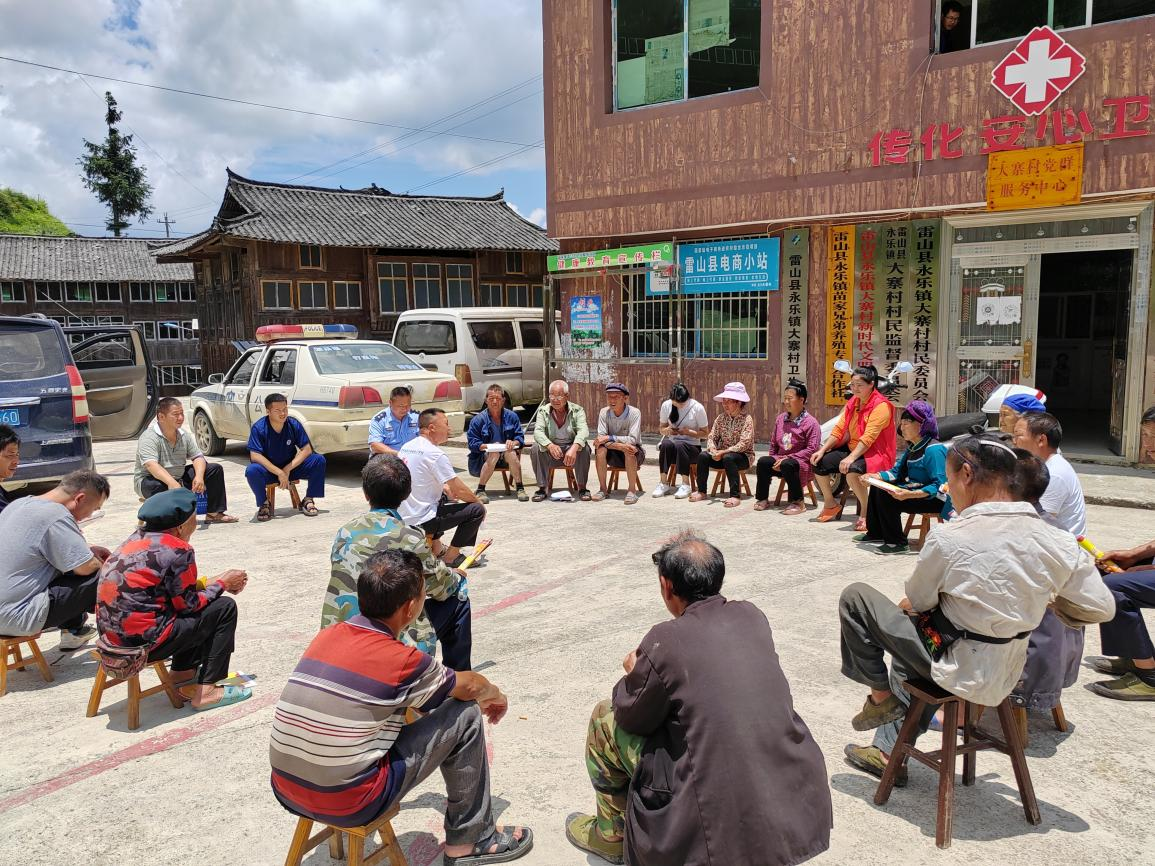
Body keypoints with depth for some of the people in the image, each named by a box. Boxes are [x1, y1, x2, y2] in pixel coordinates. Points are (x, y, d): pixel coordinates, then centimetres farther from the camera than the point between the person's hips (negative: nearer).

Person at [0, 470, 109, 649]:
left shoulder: (21, 503, 7)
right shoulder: (55, 516, -21)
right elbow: (87, 566, -18)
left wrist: (89, 549, 16)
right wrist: (102, 564, 4)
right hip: (17, 618, -10)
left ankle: (72, 628, 32)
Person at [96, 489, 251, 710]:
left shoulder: (137, 538, 10)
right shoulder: (178, 551, -16)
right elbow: (188, 604, -8)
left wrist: (213, 582, 16)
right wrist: (221, 584, 6)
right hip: (141, 641, -9)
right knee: (225, 608, 1)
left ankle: (183, 672, 28)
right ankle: (206, 691, 0)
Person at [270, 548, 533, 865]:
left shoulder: (326, 637, 2)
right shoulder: (401, 660, -16)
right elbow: (469, 686, 4)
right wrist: (496, 695, 26)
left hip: (286, 792, 7)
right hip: (347, 805, -6)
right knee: (465, 716, 3)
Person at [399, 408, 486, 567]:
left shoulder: (406, 446, 7)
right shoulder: (435, 454, -19)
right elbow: (459, 490, -15)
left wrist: (446, 489, 19)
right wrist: (477, 500, 4)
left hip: (402, 516, 9)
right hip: (421, 521, -9)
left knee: (444, 496, 34)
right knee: (477, 509, -5)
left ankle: (436, 548, 31)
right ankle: (451, 555, 4)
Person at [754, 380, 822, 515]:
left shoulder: (810, 422, -7)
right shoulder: (780, 419, 12)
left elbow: (811, 449, -16)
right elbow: (773, 443, 17)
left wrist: (788, 458, -21)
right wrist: (773, 460, -1)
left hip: (801, 463, -5)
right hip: (779, 459, 6)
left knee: (787, 465, -38)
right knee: (763, 461, -24)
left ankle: (798, 502, -21)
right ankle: (762, 499, -10)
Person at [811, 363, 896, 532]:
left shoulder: (880, 406, -15)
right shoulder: (853, 402, 11)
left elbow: (868, 438, -26)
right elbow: (839, 429, 7)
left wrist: (851, 458, -35)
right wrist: (822, 450, -4)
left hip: (874, 454, -8)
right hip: (852, 448, 9)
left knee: (852, 471, -37)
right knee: (819, 462, -4)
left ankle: (865, 511, -14)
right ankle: (831, 505, 14)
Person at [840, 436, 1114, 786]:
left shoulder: (948, 538, -23)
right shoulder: (1058, 543, -11)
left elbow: (916, 603, -8)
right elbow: (1101, 608, -1)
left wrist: (903, 606, 15)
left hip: (958, 673, -6)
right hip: (1007, 676, 6)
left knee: (855, 597, 4)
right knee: (916, 633, 33)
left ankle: (881, 695, 16)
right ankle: (890, 752, 38)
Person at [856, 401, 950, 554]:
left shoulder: (933, 449, -22)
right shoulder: (913, 448, 10)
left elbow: (939, 486, -28)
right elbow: (897, 471, 13)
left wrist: (910, 494, -38)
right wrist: (875, 476, -6)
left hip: (935, 499, -11)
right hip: (915, 488, 11)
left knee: (886, 496, -25)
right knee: (876, 487, 13)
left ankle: (898, 543, -14)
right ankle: (875, 534, 21)